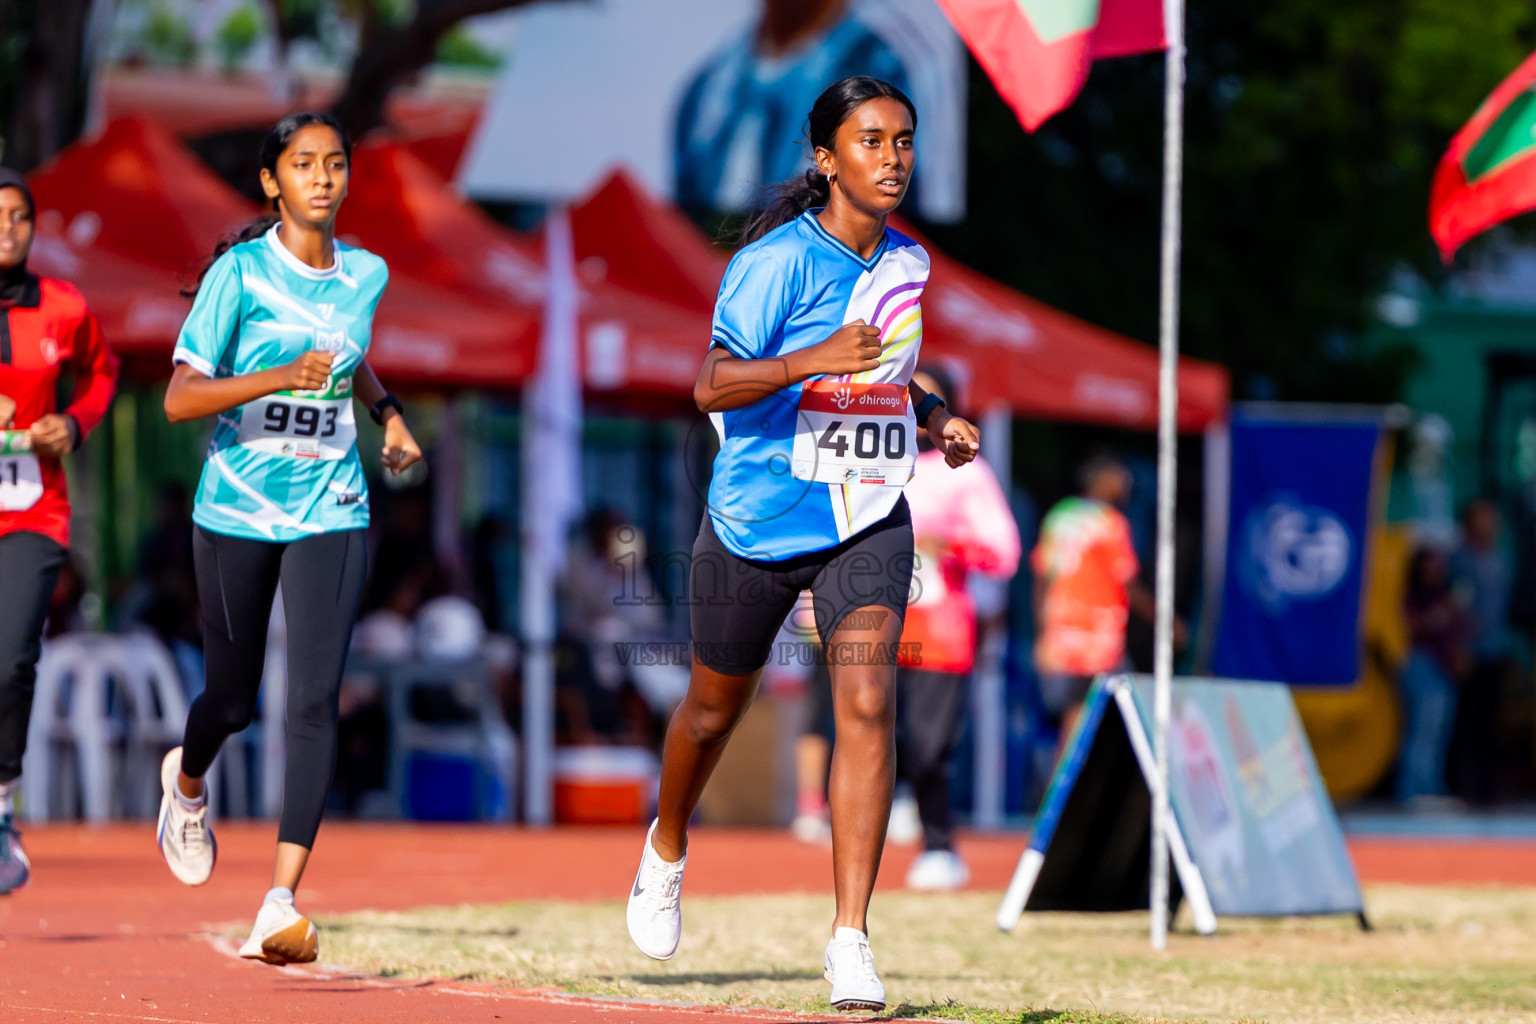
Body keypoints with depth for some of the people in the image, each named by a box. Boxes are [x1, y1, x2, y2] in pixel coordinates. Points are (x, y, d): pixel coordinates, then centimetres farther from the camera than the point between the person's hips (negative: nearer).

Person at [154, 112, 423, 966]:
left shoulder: (367, 275, 4)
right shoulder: (240, 272, -9)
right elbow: (180, 398, -14)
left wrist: (388, 412, 12)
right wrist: (282, 378, -25)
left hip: (330, 513, 2)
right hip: (237, 510, -2)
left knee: (316, 698, -15)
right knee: (234, 700, 11)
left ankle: (281, 906, -19)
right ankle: (187, 782, 49)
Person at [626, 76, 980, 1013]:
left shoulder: (907, 264, 4)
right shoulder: (779, 260, -15)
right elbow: (712, 385, -22)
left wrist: (933, 416, 6)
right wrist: (811, 362, -36)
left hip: (868, 522, 3)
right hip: (760, 518, -3)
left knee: (868, 705, -16)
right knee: (716, 707, 15)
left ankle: (851, 938, -16)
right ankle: (668, 850, 48)